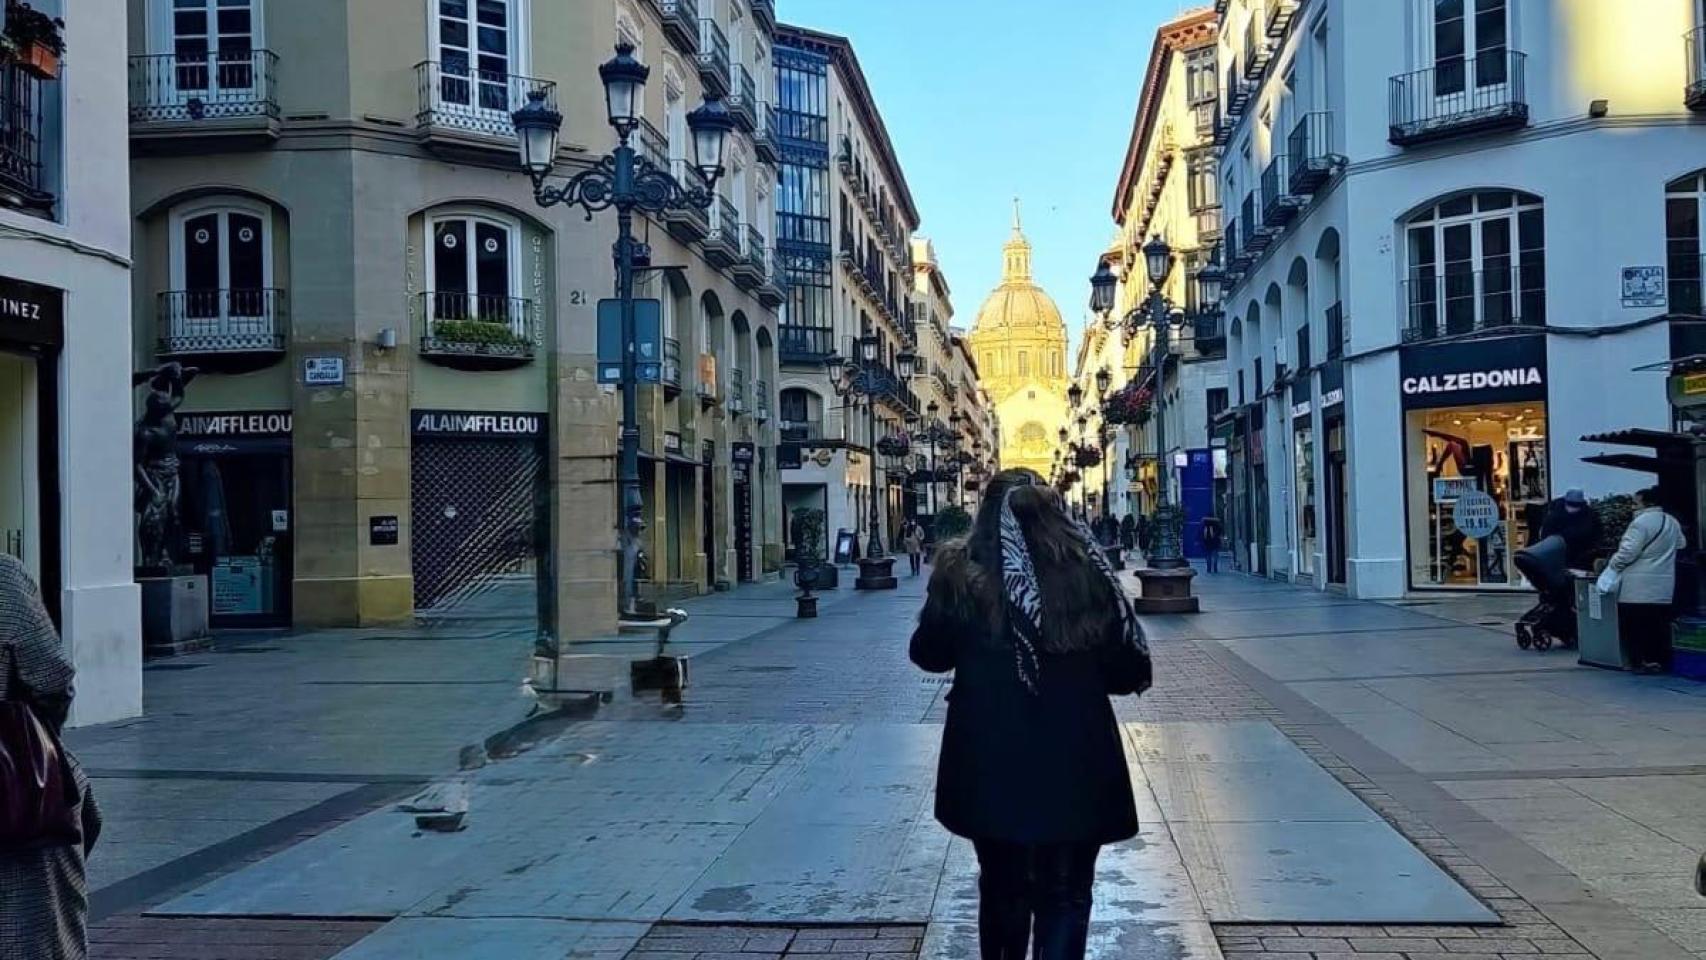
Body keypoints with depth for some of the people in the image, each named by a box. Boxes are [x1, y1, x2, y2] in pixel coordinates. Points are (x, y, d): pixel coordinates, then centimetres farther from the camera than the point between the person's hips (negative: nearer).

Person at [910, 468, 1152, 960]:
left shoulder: (960, 573, -8)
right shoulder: (1085, 572, -10)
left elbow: (928, 654, 5)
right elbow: (1129, 672, -5)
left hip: (989, 766, 1)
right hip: (1074, 765, -1)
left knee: (1002, 888, 21)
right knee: (1065, 896, 13)